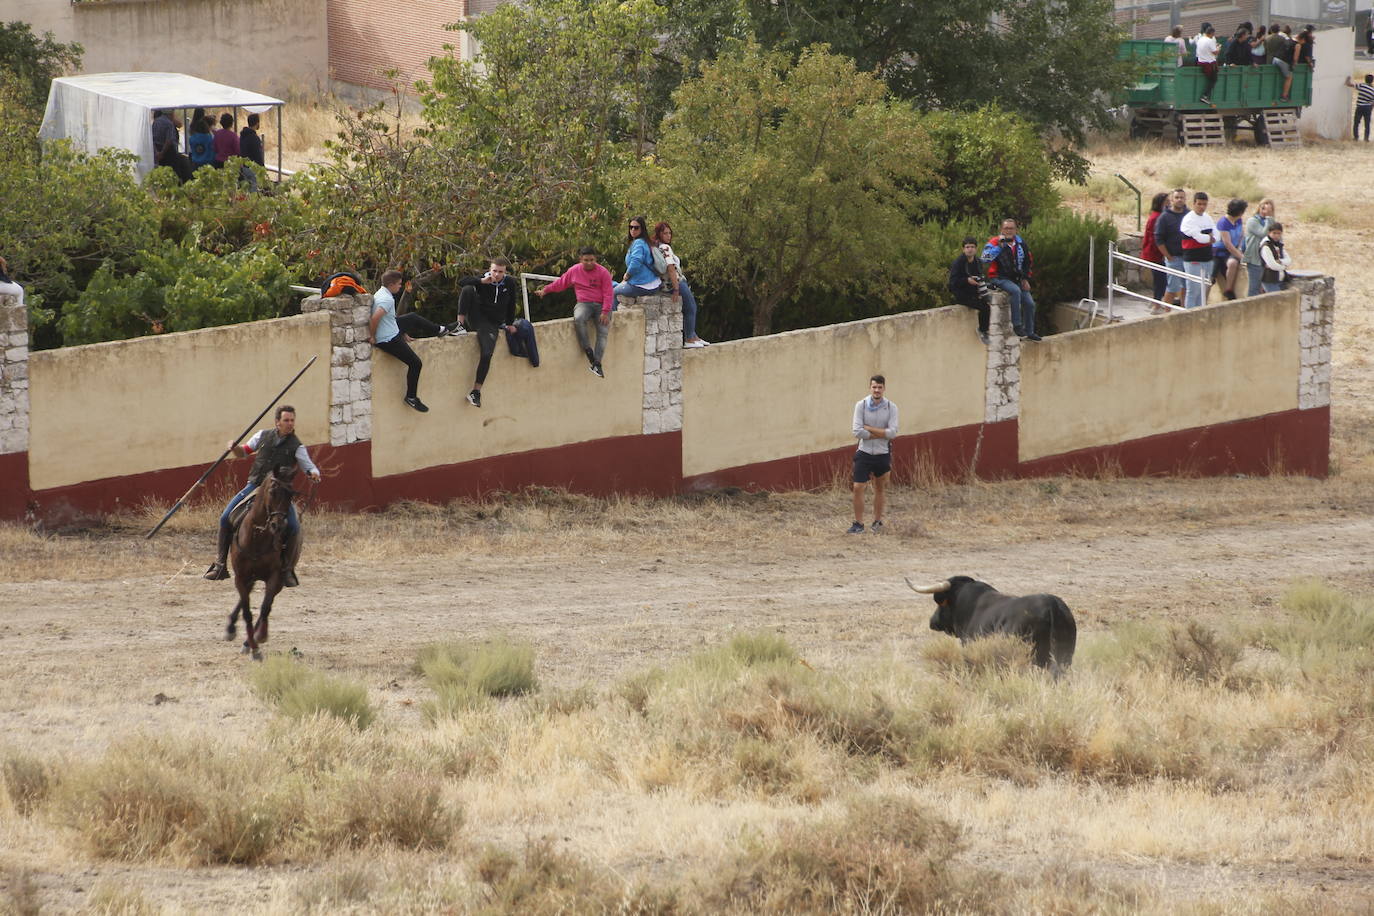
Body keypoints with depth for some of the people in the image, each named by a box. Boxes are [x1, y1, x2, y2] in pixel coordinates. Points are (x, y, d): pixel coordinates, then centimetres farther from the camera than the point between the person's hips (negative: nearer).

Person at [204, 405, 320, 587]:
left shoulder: (296, 447, 1)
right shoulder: (263, 436, 9)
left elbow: (311, 468, 0)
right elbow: (245, 451, 21)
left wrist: (314, 474, -24)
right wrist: (235, 448, -2)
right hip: (255, 485, 2)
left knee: (293, 527, -22)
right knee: (226, 517, -10)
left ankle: (287, 571, -7)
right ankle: (220, 564, -1)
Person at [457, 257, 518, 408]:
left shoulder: (509, 285, 1)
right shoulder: (483, 281, -5)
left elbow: (511, 305, 15)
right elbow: (461, 282, -20)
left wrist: (510, 323, 15)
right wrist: (481, 281, -28)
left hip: (491, 325, 1)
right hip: (475, 318, -1)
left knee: (487, 354, -21)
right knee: (469, 289, -24)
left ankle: (476, 392, -14)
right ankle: (460, 323, -26)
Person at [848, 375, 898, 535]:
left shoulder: (891, 407, -4)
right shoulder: (861, 405, -5)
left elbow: (892, 433, -14)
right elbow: (857, 432, -13)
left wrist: (869, 429, -15)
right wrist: (881, 434, -12)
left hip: (883, 454, 1)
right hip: (864, 454, -1)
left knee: (880, 489, 13)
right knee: (858, 488, -8)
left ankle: (877, 522, 25)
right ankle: (858, 524, 0)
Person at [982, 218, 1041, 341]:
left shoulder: (1020, 243, 7)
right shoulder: (995, 242, -10)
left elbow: (1028, 261, 19)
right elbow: (986, 259, -26)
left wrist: (1025, 279, 12)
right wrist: (999, 246, -29)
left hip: (1016, 279, 7)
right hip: (999, 279, -7)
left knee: (1029, 304, 3)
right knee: (1015, 291, -34)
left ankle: (1029, 332, 22)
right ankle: (1017, 325, -30)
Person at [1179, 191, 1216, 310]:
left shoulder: (1207, 217, 11)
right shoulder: (1189, 219, -13)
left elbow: (1216, 236, 7)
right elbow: (1199, 237, -21)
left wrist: (1207, 238, -13)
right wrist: (1210, 237, -3)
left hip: (1207, 259, 7)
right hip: (1193, 260, -7)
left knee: (1203, 290, 13)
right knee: (1193, 290, -5)